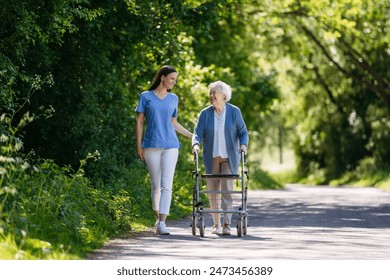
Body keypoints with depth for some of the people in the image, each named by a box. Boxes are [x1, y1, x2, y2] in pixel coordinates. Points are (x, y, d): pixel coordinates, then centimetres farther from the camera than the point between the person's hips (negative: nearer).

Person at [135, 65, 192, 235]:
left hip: (170, 146, 1)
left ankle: (162, 223, -14)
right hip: (151, 145, -1)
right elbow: (139, 122, 4)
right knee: (156, 185, 5)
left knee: (166, 185, -10)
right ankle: (158, 219, 20)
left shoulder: (173, 99, 12)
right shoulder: (145, 97, 4)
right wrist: (139, 145, -1)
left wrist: (192, 136, 18)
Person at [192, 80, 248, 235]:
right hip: (211, 157, 2)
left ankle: (227, 224, -8)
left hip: (229, 157, -2)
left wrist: (243, 144, -19)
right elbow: (198, 133, -1)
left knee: (227, 189, -10)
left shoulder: (234, 112, -1)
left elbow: (243, 132, 0)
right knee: (213, 191, 5)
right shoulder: (205, 113, 2)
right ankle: (216, 224, 17)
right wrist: (196, 144, -22)